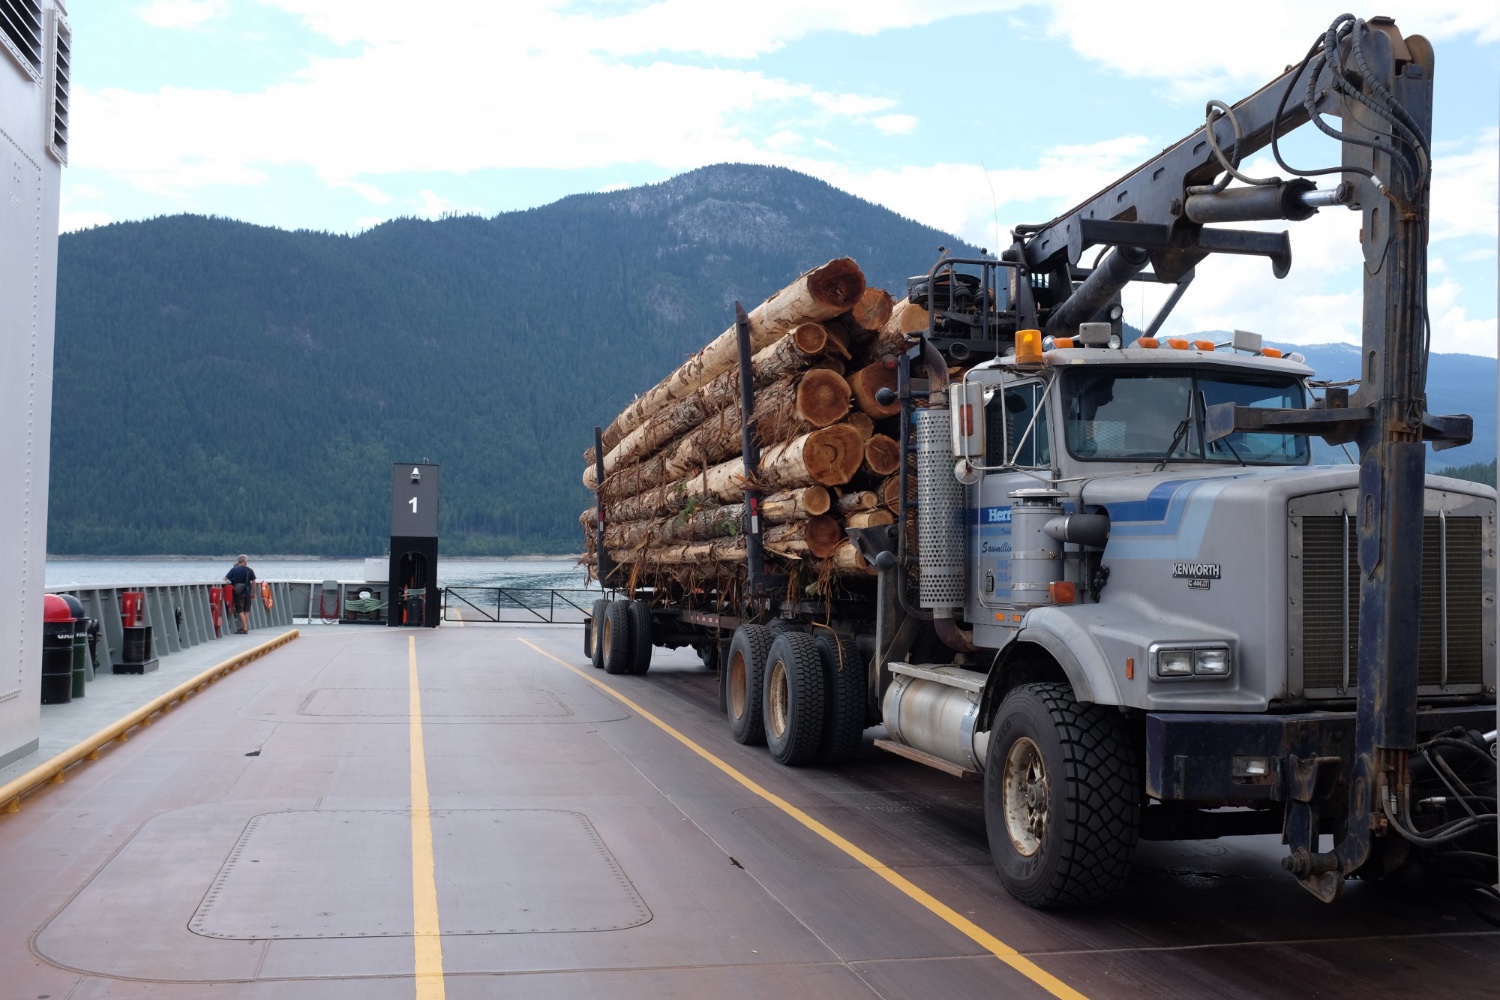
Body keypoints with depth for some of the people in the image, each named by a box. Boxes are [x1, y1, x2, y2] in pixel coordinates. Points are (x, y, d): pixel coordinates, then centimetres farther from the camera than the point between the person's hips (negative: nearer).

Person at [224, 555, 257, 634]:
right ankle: (244, 627, 14)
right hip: (247, 592, 2)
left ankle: (245, 629, -7)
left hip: (238, 593, -2)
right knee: (246, 610, 13)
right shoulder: (250, 570, 1)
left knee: (240, 611, -1)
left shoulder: (234, 570, -1)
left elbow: (225, 579, -6)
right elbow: (253, 582, 3)